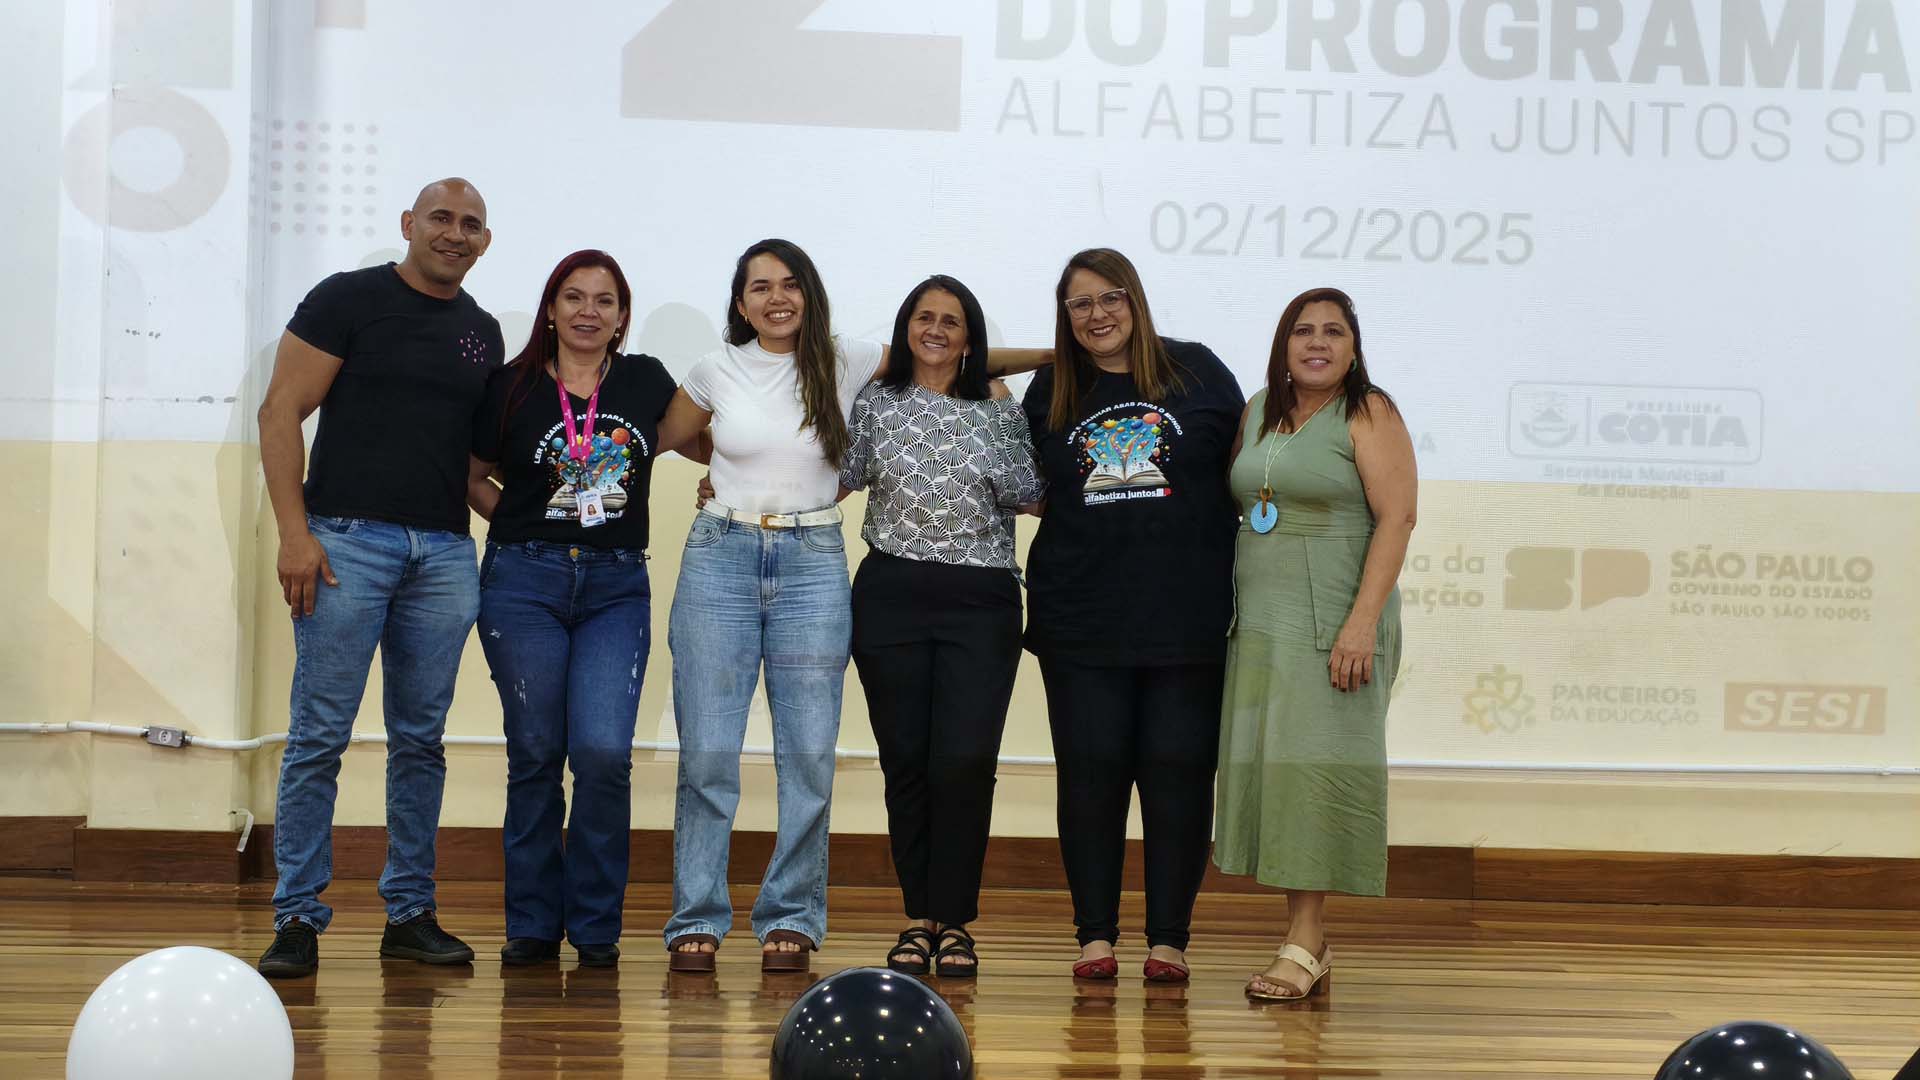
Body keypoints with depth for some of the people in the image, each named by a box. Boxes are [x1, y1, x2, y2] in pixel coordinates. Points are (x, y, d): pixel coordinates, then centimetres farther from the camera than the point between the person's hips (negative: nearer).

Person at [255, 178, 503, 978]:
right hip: (348, 539, -5)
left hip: (444, 551, 5)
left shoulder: (482, 333, 16)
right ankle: (298, 919, 1)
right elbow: (281, 413, -4)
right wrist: (295, 533, -12)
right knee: (320, 736, -5)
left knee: (421, 739, 7)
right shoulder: (349, 300, 0)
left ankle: (409, 913, 15)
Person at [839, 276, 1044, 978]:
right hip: (892, 597, 1)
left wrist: (1000, 416, -2)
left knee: (966, 760, -10)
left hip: (980, 602, -1)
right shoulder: (876, 404, 9)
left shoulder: (998, 411, 8)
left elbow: (1028, 497, 1)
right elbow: (842, 479, 2)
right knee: (906, 760, 2)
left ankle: (953, 920, 1)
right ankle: (919, 917, 13)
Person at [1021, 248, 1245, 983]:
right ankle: (1095, 935, 10)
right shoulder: (1050, 392, 10)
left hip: (1186, 617, -2)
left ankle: (1168, 938, 8)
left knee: (1178, 772, 0)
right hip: (1081, 622, 2)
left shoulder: (1197, 372, 4)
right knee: (1090, 773, 2)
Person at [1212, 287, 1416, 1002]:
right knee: (1268, 767, 4)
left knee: (1314, 767, -9)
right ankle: (1308, 943, 10)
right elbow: (1230, 504, 22)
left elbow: (1396, 518, -12)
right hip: (1260, 621, 6)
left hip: (1334, 620, -6)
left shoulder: (1369, 415, -4)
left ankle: (1304, 946, -8)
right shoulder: (1258, 412, 15)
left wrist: (1363, 622, -20)